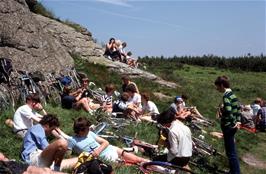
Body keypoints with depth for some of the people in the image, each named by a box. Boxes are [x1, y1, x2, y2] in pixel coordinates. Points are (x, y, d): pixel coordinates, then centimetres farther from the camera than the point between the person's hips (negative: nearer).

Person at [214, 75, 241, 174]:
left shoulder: (226, 96, -20)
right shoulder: (232, 94, 10)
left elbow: (228, 111, -32)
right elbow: (238, 108, 16)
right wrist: (238, 121, 12)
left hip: (228, 126, -10)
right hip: (232, 126, 10)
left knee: (231, 152, -2)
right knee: (232, 150, 21)